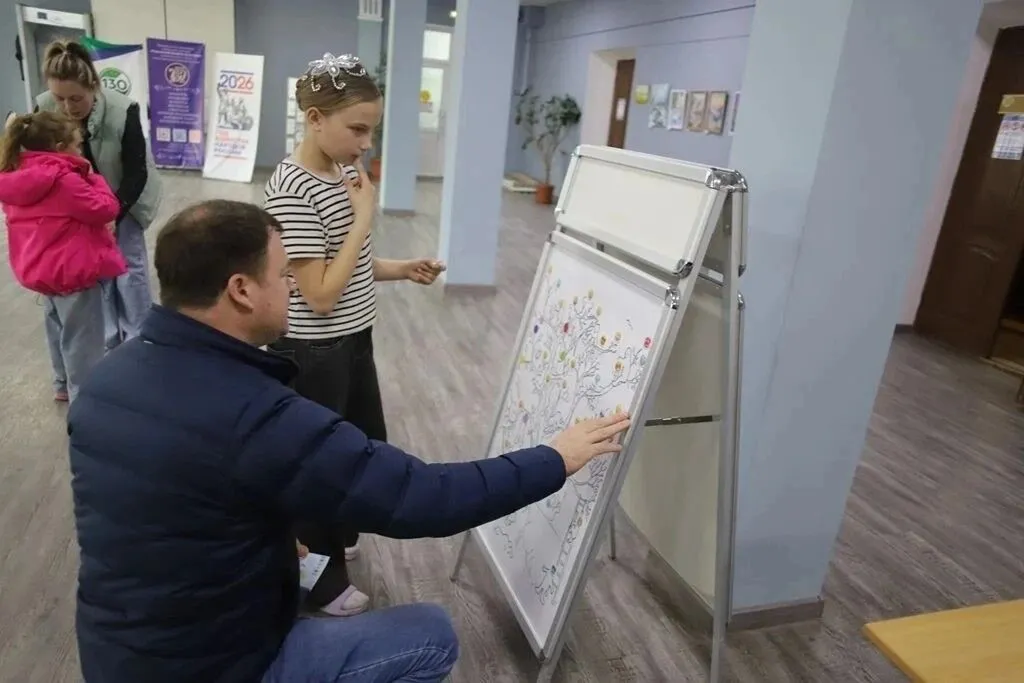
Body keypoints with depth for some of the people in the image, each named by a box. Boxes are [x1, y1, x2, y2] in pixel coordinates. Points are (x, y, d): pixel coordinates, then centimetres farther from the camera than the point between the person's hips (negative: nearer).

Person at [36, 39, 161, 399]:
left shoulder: (123, 112, -26)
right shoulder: (43, 109, -16)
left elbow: (136, 174, -20)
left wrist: (113, 214, -26)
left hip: (122, 205, -2)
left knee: (130, 271, 1)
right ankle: (113, 344, 22)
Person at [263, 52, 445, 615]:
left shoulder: (341, 174, 5)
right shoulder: (292, 190, -23)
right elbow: (320, 294, -25)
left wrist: (404, 269, 0)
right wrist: (363, 218, -22)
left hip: (352, 341, 9)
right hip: (312, 354, -9)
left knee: (369, 448, 23)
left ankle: (334, 536, 49)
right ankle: (322, 583, 33)